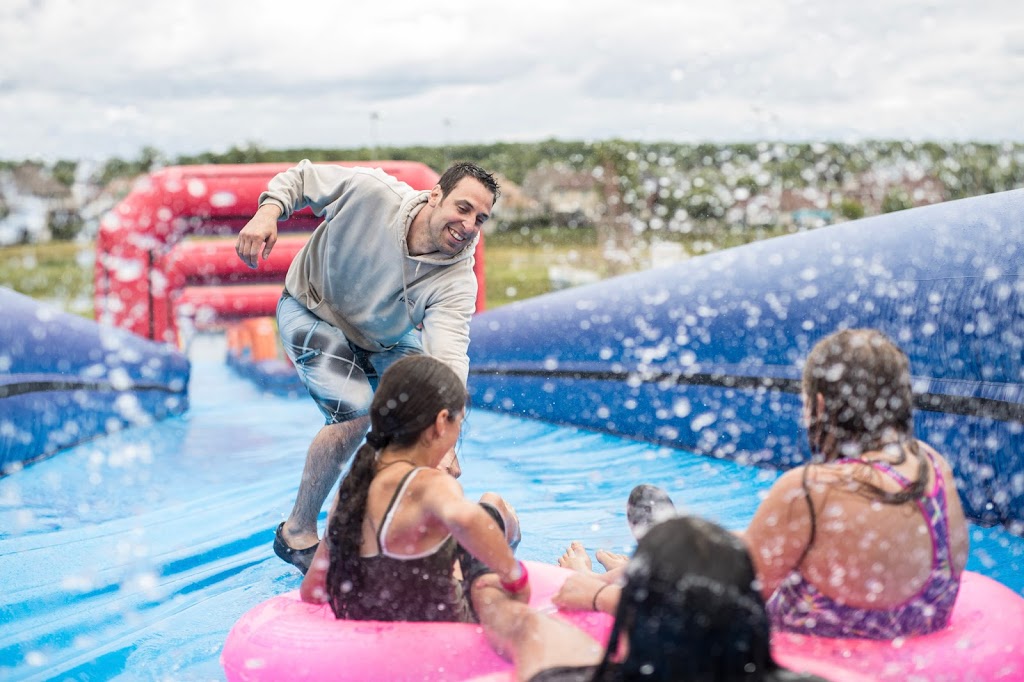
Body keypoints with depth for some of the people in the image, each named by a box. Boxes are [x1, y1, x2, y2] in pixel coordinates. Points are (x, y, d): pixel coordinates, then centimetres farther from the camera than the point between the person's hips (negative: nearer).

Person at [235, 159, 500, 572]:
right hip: (313, 311, -4)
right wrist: (268, 211, -34)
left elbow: (448, 360, -43)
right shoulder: (372, 192, -32)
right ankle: (297, 532, -7)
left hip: (386, 339, 4)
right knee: (355, 410, -24)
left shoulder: (457, 281, -29)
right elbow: (302, 178, -14)